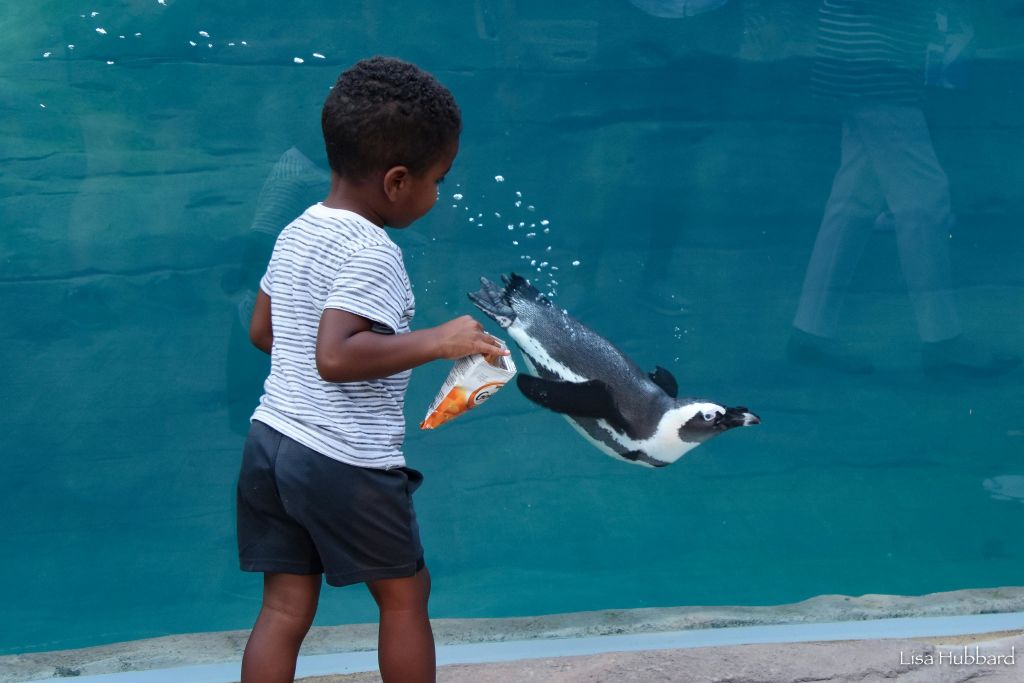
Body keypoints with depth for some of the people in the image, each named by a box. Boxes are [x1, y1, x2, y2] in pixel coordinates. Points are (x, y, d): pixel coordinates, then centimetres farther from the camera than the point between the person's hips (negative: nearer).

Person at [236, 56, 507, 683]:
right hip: (346, 465, -8)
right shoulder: (373, 255, -18)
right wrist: (436, 342, -25)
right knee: (405, 594, 12)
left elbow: (262, 331, 19)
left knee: (286, 607, 10)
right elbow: (335, 356, -30)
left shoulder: (295, 234, 8)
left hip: (271, 442, 8)